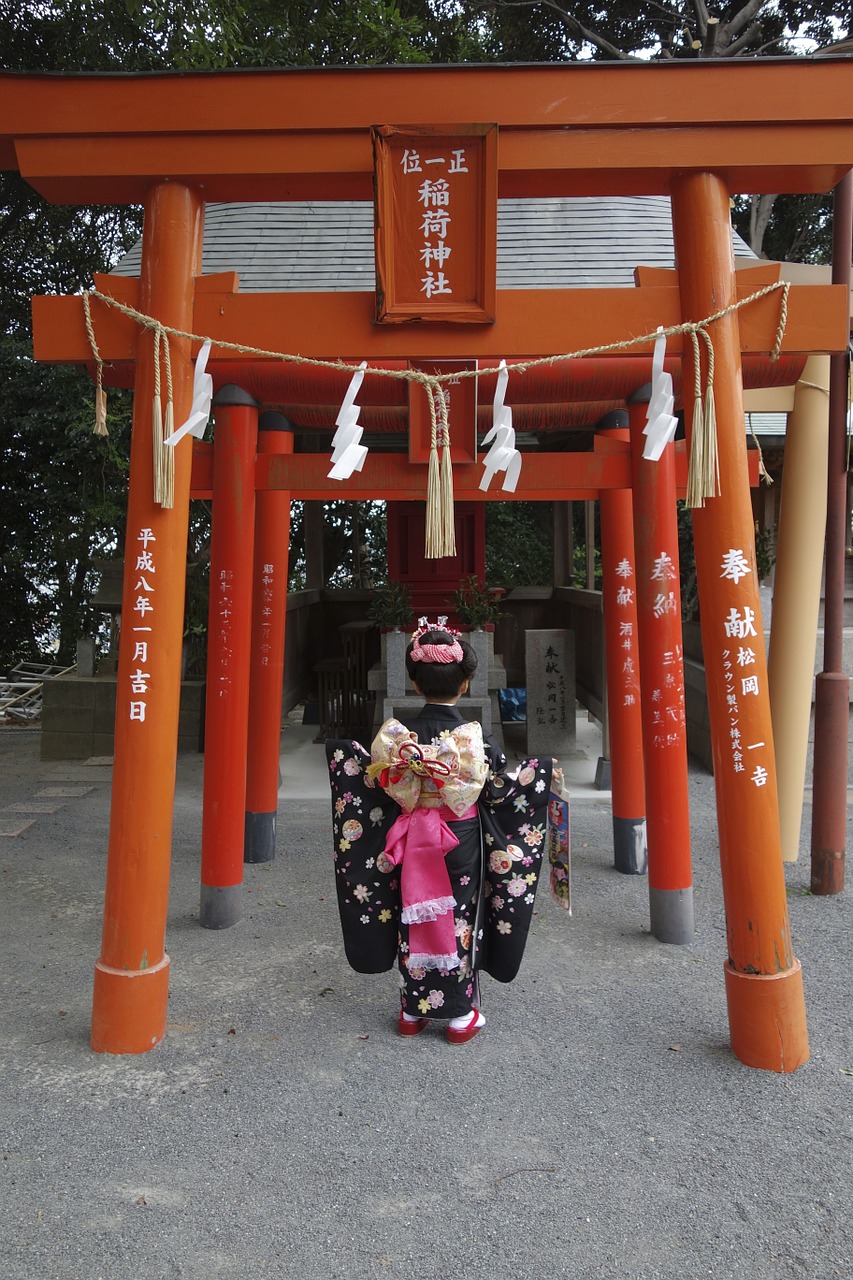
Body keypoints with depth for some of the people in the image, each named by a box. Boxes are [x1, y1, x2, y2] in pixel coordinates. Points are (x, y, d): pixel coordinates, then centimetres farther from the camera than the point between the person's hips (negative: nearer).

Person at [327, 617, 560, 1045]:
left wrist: (345, 758, 15)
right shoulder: (477, 737, -15)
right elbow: (499, 792, -7)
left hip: (411, 849, 2)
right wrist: (537, 774, 9)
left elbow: (377, 786, -1)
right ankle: (460, 1015, 25)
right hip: (463, 848, -2)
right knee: (460, 922, 12)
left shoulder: (397, 735, -10)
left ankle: (412, 1010, 29)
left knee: (415, 921, 15)